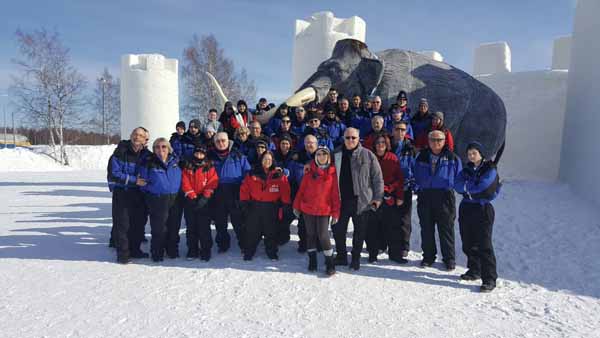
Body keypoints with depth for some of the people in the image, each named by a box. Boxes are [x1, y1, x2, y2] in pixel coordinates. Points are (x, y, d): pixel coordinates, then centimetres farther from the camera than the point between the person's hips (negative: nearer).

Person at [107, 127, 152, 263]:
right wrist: (134, 180, -21)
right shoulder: (120, 152, -11)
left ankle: (134, 249, 27)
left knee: (139, 221, 11)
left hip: (138, 192, 5)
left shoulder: (146, 154, 3)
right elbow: (113, 174, -15)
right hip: (122, 192, -5)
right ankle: (123, 253, 9)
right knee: (122, 223, -3)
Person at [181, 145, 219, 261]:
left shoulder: (210, 168, 4)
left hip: (204, 201, -2)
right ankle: (192, 250, 18)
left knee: (204, 227, -2)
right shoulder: (188, 167, 9)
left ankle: (206, 251, 6)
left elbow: (212, 183, -5)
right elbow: (185, 183, 2)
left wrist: (204, 197, -13)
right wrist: (192, 196, -9)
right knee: (191, 227, 8)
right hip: (191, 201, 3)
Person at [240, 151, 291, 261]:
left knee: (271, 231, 11)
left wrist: (286, 204, -6)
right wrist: (244, 202, -3)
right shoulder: (253, 174, 2)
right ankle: (248, 252, 22)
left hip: (272, 208, 0)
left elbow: (285, 190, -1)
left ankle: (272, 252, 26)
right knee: (252, 231, 7)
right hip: (254, 207, 1)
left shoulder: (279, 175, 0)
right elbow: (244, 188, 3)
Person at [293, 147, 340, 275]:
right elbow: (301, 190, 6)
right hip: (308, 209, 3)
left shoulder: (333, 173, -2)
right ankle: (312, 261, 24)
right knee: (310, 234, 10)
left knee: (323, 236, -6)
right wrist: (296, 206, 4)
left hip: (324, 210, -3)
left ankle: (330, 264, 8)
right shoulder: (310, 172, 4)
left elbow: (335, 194, -3)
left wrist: (335, 213, -7)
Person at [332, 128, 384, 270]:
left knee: (360, 231, 8)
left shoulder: (367, 155, 0)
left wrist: (378, 197, -4)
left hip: (361, 200, -2)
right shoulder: (336, 155, 6)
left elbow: (377, 178, 0)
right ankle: (341, 256, 27)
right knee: (338, 229, 9)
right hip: (341, 200, 2)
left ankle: (356, 258, 24)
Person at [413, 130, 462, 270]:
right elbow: (416, 176, 16)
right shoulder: (421, 157, 9)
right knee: (426, 229, 9)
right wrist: (418, 188, 5)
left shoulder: (452, 159, 3)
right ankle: (428, 256, 22)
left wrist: (450, 186, -3)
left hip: (444, 197, -2)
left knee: (446, 229, 3)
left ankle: (449, 259, 16)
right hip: (425, 197, 2)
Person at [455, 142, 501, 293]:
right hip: (466, 208, 6)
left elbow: (481, 187, -18)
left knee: (484, 245, -8)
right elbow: (457, 185, -2)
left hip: (483, 209, -6)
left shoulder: (490, 170, -4)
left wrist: (466, 186, -4)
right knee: (468, 243, 13)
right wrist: (472, 186, -15)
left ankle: (490, 279, -2)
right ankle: (474, 271, 30)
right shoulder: (467, 169, 13)